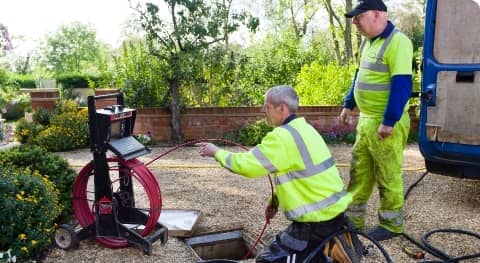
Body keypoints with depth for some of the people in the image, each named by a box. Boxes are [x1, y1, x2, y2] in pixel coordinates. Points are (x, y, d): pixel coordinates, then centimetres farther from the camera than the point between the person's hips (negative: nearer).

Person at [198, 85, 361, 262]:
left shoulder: (282, 136, -20)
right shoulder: (303, 128, 9)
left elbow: (247, 164, -17)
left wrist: (217, 152, -2)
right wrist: (275, 199, 14)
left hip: (318, 220, -9)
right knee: (280, 245, 26)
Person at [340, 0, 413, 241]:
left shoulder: (397, 42, -15)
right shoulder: (368, 42, 13)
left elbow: (401, 85, -21)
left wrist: (388, 122, -22)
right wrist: (348, 105, 21)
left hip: (386, 123, -9)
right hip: (366, 120, 9)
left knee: (388, 176, 3)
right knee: (359, 172, 14)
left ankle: (392, 224, 19)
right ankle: (353, 219, 26)